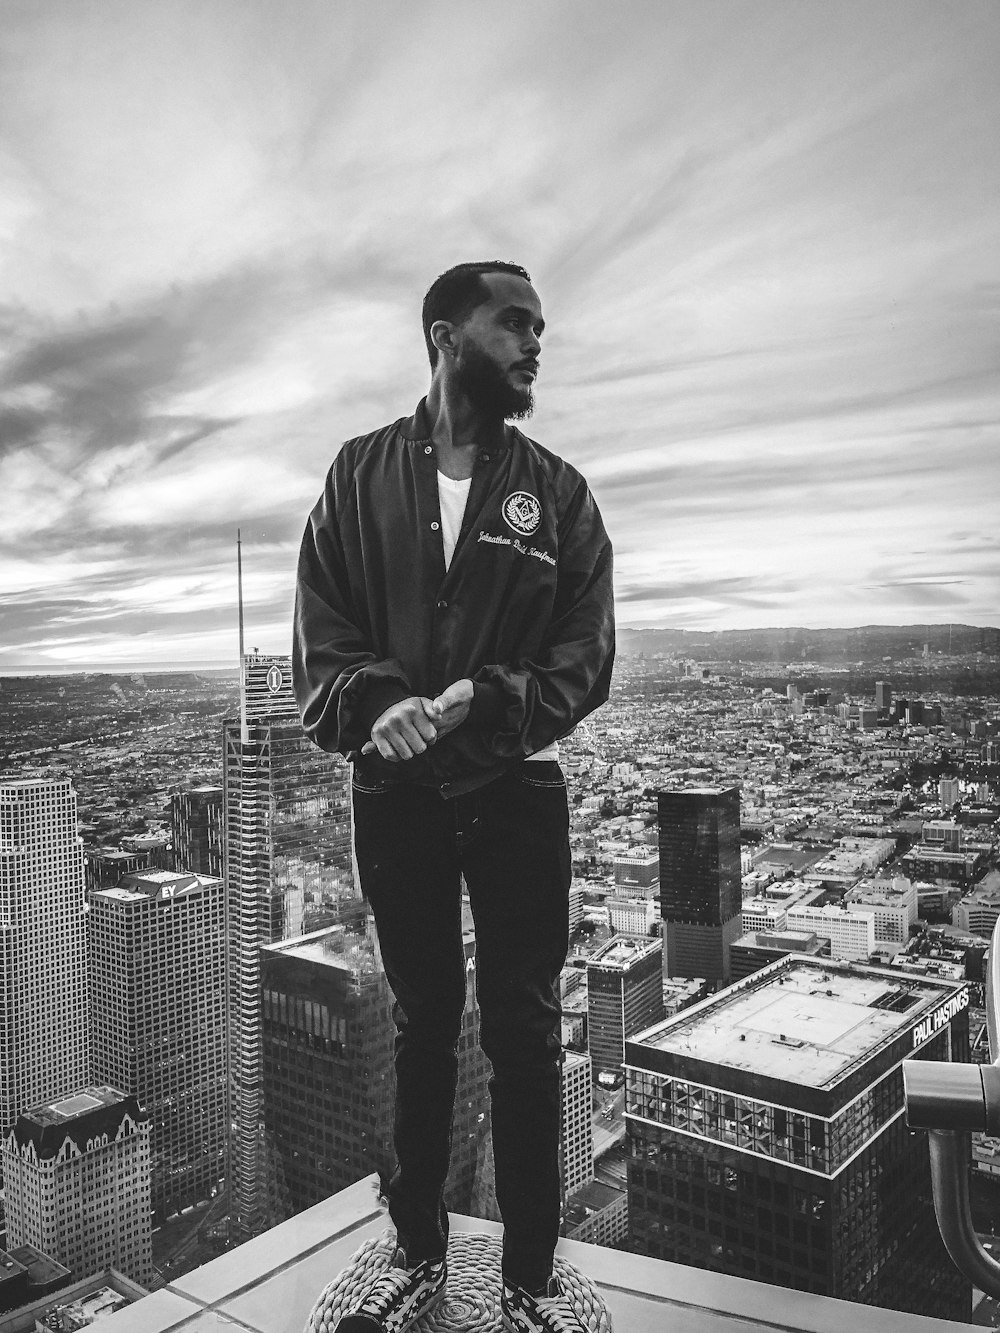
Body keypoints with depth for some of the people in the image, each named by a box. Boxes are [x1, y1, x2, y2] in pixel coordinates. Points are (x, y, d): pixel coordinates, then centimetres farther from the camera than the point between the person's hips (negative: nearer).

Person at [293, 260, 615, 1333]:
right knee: (422, 1025, 15)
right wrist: (380, 700, -22)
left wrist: (478, 702, -21)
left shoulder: (556, 491, 2)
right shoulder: (361, 474, 4)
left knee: (523, 1033, 6)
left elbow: (585, 659, -4)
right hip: (396, 794, 1)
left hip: (516, 792, 0)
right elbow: (319, 641, -2)